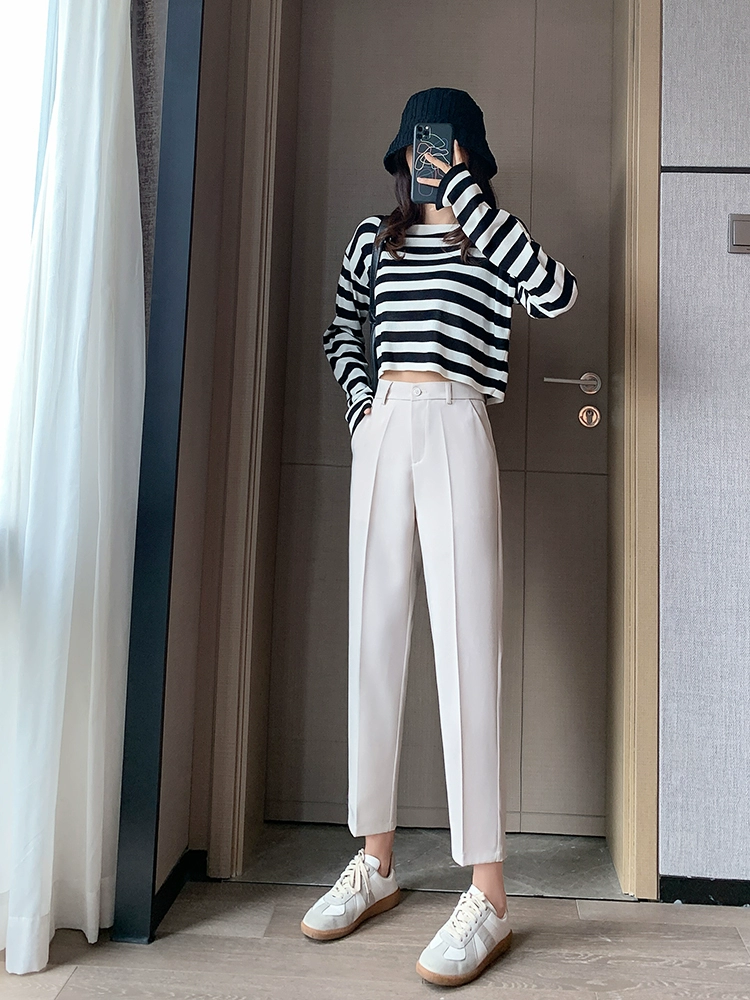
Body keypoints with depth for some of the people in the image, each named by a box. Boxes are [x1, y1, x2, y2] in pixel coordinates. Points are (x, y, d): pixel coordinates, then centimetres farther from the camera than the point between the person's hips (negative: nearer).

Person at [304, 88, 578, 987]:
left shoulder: (491, 240, 8)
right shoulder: (374, 237, 19)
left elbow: (557, 294, -12)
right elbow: (339, 332, 27)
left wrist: (468, 197, -9)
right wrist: (359, 398, 9)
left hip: (454, 431, -4)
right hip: (383, 431, 5)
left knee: (464, 643, -11)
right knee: (373, 636, 3)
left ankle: (486, 895, -3)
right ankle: (376, 860, 16)